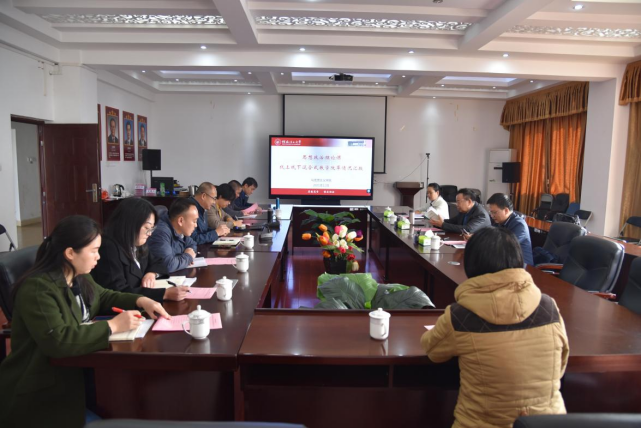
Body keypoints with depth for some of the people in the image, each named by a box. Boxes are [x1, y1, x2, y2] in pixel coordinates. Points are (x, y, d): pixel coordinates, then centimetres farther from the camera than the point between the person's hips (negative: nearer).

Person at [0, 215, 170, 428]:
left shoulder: (79, 277, 3)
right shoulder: (37, 288, -24)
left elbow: (104, 298, 19)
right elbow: (57, 341, -34)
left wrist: (140, 301, 1)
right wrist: (112, 326, -28)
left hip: (74, 370, 8)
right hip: (40, 389, -8)